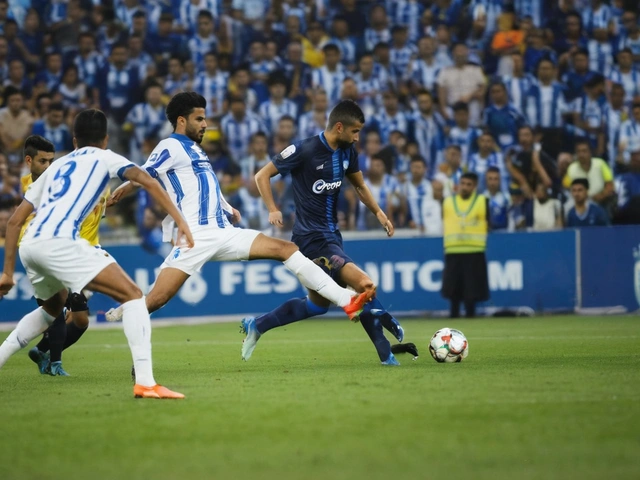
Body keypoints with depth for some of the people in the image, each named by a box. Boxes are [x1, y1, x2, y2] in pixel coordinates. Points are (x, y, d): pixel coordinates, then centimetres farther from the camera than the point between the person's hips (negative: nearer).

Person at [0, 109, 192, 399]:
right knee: (132, 295, -4)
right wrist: (180, 221, -4)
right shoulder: (104, 158, 18)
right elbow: (147, 181, -2)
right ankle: (145, 383, -18)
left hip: (28, 246, 7)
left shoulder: (56, 166, 32)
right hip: (58, 242, -7)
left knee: (53, 307, 35)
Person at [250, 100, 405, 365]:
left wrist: (378, 212, 4)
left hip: (331, 234, 9)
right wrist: (273, 209, -20)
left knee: (317, 304, 19)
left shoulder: (347, 152, 5)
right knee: (364, 285, -20)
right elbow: (262, 175, -8)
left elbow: (359, 185, 20)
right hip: (313, 237, -9)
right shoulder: (304, 150, -16)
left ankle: (256, 325, 30)